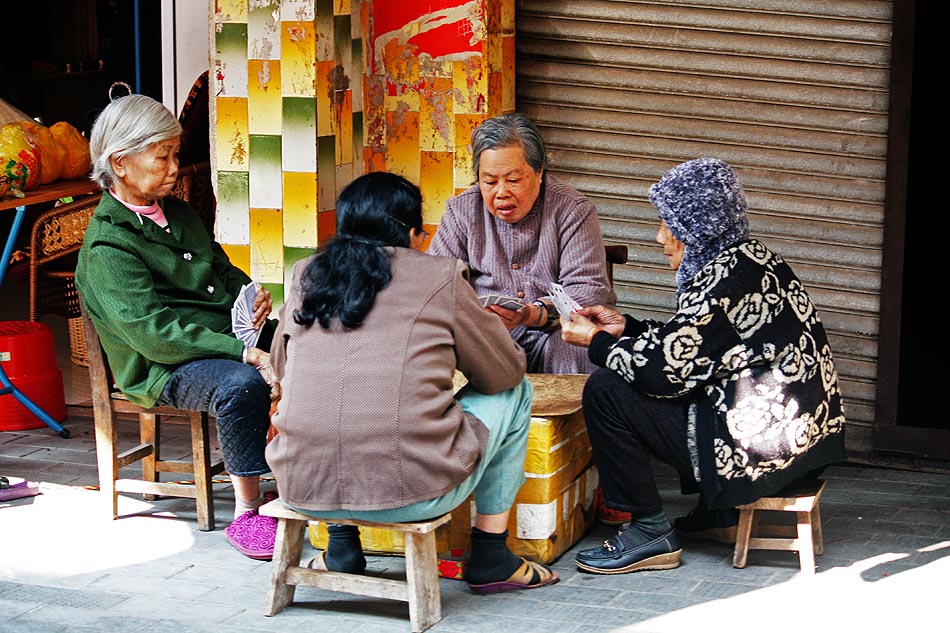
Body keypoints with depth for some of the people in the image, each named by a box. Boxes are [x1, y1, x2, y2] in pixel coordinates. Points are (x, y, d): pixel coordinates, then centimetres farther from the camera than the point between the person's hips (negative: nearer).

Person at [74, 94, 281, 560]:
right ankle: (247, 512, -24)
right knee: (241, 384, -38)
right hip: (168, 366, -8)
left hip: (231, 335, 8)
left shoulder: (176, 212, 15)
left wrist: (252, 294, 4)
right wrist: (246, 354, -28)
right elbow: (154, 333, -21)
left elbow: (222, 269, 29)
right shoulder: (107, 246, -11)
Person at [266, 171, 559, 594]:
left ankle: (341, 548, 29)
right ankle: (490, 558, 24)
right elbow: (505, 371, 13)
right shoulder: (441, 278, 1)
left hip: (303, 491, 4)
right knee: (513, 393, 21)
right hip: (413, 494, -4)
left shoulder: (306, 275, 11)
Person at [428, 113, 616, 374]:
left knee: (575, 351, -36)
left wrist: (538, 314, -31)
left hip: (555, 331, -1)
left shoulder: (573, 210, -2)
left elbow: (588, 289, -10)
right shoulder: (461, 211, 6)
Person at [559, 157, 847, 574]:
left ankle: (650, 533, 0)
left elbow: (663, 370, -16)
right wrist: (624, 328, 19)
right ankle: (718, 514, 25)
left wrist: (596, 342, 0)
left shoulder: (720, 279, -17)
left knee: (606, 390, -8)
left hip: (765, 445, -10)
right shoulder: (753, 258, 11)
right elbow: (689, 345, 21)